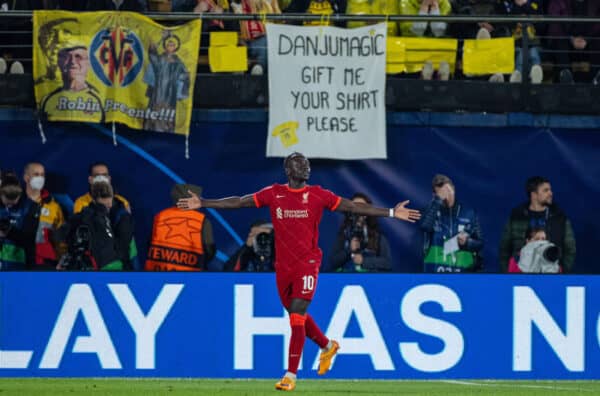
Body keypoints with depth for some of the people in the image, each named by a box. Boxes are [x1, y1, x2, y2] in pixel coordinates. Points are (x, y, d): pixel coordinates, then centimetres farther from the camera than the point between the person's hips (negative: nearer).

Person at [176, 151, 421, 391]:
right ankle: (327, 346, 42)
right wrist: (203, 203, 4)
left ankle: (291, 375, -9)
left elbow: (353, 207, 1)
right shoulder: (274, 194, 5)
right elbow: (238, 202, 7)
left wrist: (391, 213, -4)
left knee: (297, 316, -12)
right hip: (283, 266, 3)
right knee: (297, 316, 14)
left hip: (307, 264, -3)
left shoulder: (318, 195, 0)